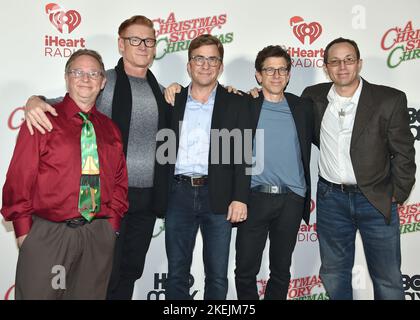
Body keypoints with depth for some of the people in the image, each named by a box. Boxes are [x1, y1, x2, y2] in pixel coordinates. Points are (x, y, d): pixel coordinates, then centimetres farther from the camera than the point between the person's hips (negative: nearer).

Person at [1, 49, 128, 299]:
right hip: (47, 234, -3)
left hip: (99, 236, 4)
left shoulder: (110, 129, 11)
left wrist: (113, 223, 3)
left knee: (90, 295, 15)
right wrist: (24, 231, -8)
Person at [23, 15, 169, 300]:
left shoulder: (160, 91, 12)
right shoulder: (103, 82, -2)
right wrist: (35, 101, -25)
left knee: (132, 270, 15)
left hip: (148, 196, 5)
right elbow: (61, 105, -4)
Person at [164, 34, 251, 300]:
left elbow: (242, 153, 0)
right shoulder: (173, 100, 10)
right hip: (179, 194, 2)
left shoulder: (236, 103, 5)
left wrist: (240, 197, -9)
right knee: (177, 273, 10)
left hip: (218, 196, -1)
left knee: (217, 275, 8)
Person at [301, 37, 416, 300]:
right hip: (331, 199, 2)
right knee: (333, 274, 16)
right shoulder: (313, 97, 0)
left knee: (388, 280, 9)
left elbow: (403, 153, -3)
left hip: (376, 200, -2)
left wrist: (397, 195, -3)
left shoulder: (390, 100, -8)